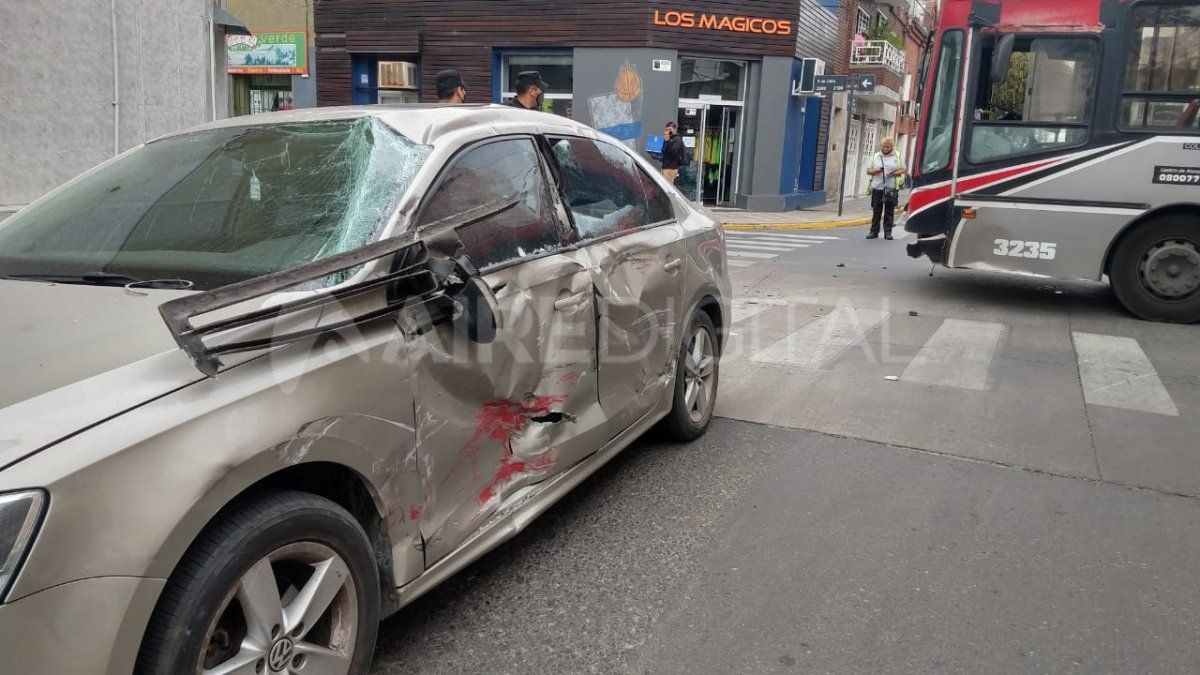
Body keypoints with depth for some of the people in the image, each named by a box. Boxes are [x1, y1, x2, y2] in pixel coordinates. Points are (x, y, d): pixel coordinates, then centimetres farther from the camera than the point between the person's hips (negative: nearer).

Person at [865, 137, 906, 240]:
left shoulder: (897, 156, 9)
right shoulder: (875, 156, 11)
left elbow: (903, 169, 10)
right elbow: (868, 171, 10)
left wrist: (895, 173, -11)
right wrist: (876, 171, -11)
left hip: (891, 188, -1)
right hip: (877, 187, 1)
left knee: (889, 212, 0)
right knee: (876, 211, 2)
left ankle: (888, 232, 5)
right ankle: (874, 231, 8)